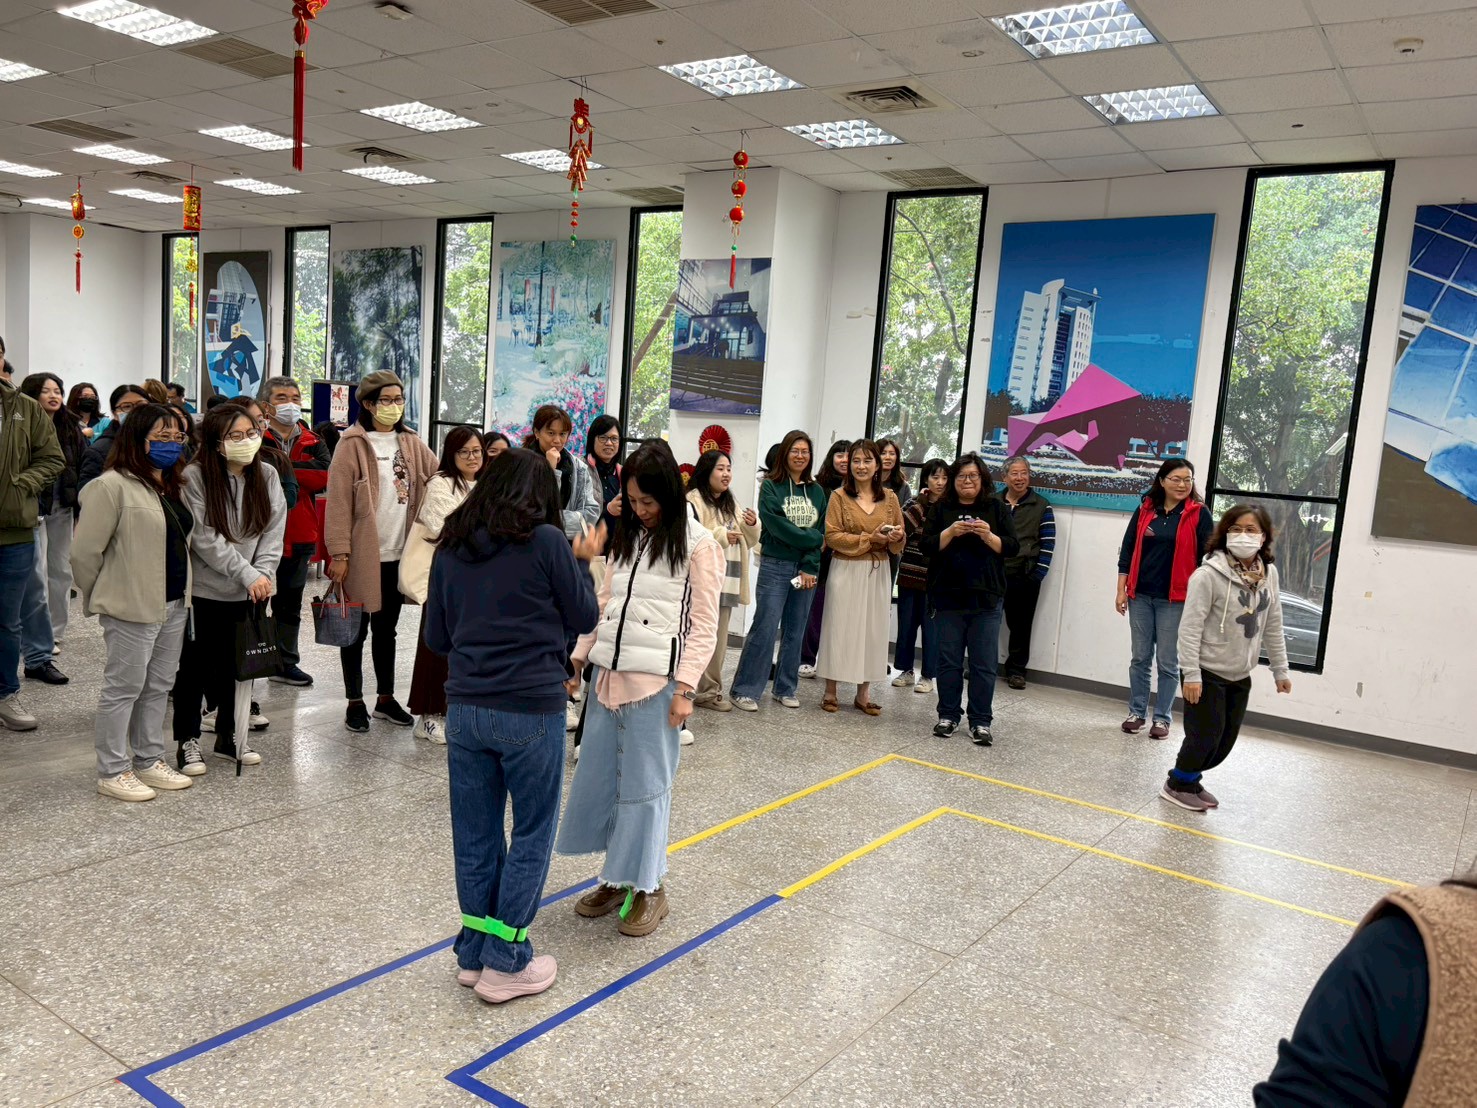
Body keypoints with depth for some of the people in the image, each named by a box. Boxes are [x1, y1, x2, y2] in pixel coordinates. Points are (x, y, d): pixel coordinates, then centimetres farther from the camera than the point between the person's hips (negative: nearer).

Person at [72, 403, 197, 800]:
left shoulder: (172, 485, 12)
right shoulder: (113, 485, -14)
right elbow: (85, 551, -13)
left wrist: (181, 592, 16)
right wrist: (101, 599, -1)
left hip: (174, 605, 8)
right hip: (132, 608, -8)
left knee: (158, 687, 16)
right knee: (124, 688, 2)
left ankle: (149, 761, 28)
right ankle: (113, 771, 14)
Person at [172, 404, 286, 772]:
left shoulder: (267, 476, 1)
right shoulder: (196, 476, -13)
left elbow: (273, 531, 0)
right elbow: (205, 539, -17)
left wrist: (263, 574, -13)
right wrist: (248, 574, -19)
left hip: (246, 593, 4)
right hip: (203, 590, -4)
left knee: (238, 663, 13)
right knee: (196, 666, 6)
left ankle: (230, 736, 28)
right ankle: (188, 740, 20)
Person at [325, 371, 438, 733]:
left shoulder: (411, 443, 8)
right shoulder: (352, 445, -8)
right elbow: (338, 502, -11)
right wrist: (339, 554, -14)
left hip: (398, 553, 5)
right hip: (362, 554, -5)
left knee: (387, 628, 16)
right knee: (357, 629, 7)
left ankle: (385, 698, 28)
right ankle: (355, 703, 20)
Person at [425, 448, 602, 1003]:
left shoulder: (451, 546, 5)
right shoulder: (547, 542, -9)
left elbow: (436, 637, 11)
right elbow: (585, 617, 1)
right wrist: (583, 562, 14)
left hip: (465, 707, 5)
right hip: (531, 711, -5)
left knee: (475, 834, 15)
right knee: (531, 835, 10)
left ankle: (473, 953, 26)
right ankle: (506, 963, 15)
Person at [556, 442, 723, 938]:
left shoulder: (697, 544, -5)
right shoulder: (625, 538, 12)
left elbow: (703, 624, -7)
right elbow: (603, 605, 14)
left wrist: (685, 687, -13)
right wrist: (578, 656, 6)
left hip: (656, 681, -6)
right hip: (608, 675, 6)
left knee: (645, 786, 2)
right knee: (596, 778, 10)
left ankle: (648, 889, 19)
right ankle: (615, 878, 27)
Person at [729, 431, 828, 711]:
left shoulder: (816, 490, 9)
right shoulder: (771, 486, -2)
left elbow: (820, 531, 3)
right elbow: (775, 524, -13)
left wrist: (810, 567, -7)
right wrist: (810, 537, -9)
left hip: (807, 569, 4)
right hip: (776, 565, -4)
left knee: (795, 631, 10)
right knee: (765, 628, -8)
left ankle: (786, 688, 20)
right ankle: (744, 689, 0)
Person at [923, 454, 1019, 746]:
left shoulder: (997, 508, 5)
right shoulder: (942, 509, 6)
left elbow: (1012, 548, 1)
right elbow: (927, 547, 0)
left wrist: (988, 536, -16)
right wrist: (951, 532, -15)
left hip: (986, 599, -1)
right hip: (949, 598, 1)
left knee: (984, 664, 1)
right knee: (949, 661, 8)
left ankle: (981, 722, 8)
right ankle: (948, 715, 20)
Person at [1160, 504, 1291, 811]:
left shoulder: (1268, 574, 1)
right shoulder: (1209, 574, -18)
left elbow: (1273, 626, 10)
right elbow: (1190, 627, -19)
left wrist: (1280, 669, 12)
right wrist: (1191, 674, -20)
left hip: (1240, 675, 6)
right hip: (1207, 672, -6)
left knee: (1225, 740, 12)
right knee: (1206, 735, 0)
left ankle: (1191, 781, 32)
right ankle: (1177, 785, 20)